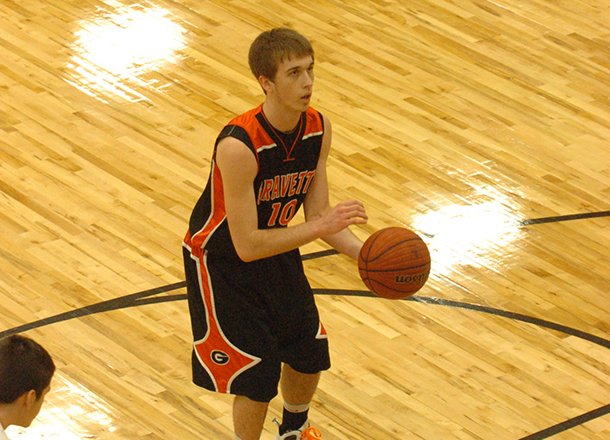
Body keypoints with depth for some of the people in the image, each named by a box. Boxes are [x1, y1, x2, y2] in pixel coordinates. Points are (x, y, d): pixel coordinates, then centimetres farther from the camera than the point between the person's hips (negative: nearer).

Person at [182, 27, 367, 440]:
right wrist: (321, 227, -38)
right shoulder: (238, 146, -37)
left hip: (275, 245, 7)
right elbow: (246, 246, -34)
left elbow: (316, 214, -7)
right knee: (259, 372, -9)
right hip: (222, 258, -7)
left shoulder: (319, 128, -16)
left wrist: (365, 253, -22)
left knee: (310, 354, 15)